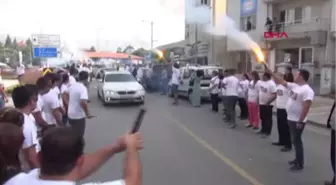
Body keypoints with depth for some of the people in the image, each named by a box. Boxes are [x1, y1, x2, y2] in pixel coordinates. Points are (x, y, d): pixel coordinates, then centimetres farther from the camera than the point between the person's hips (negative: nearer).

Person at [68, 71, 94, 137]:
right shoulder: (83, 88, -21)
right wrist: (88, 113, -22)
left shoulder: (72, 86, 4)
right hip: (79, 116, -7)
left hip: (70, 114, 7)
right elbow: (83, 102, -33)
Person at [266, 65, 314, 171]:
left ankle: (300, 164, 9)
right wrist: (269, 71, 9)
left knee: (297, 141, -2)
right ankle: (298, 159, 31)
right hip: (291, 119, 9)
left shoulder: (307, 90, -20)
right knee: (295, 140, 18)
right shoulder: (294, 86, 7)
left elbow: (306, 107, -25)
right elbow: (281, 81, 12)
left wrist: (300, 121, -26)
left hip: (297, 121, -9)